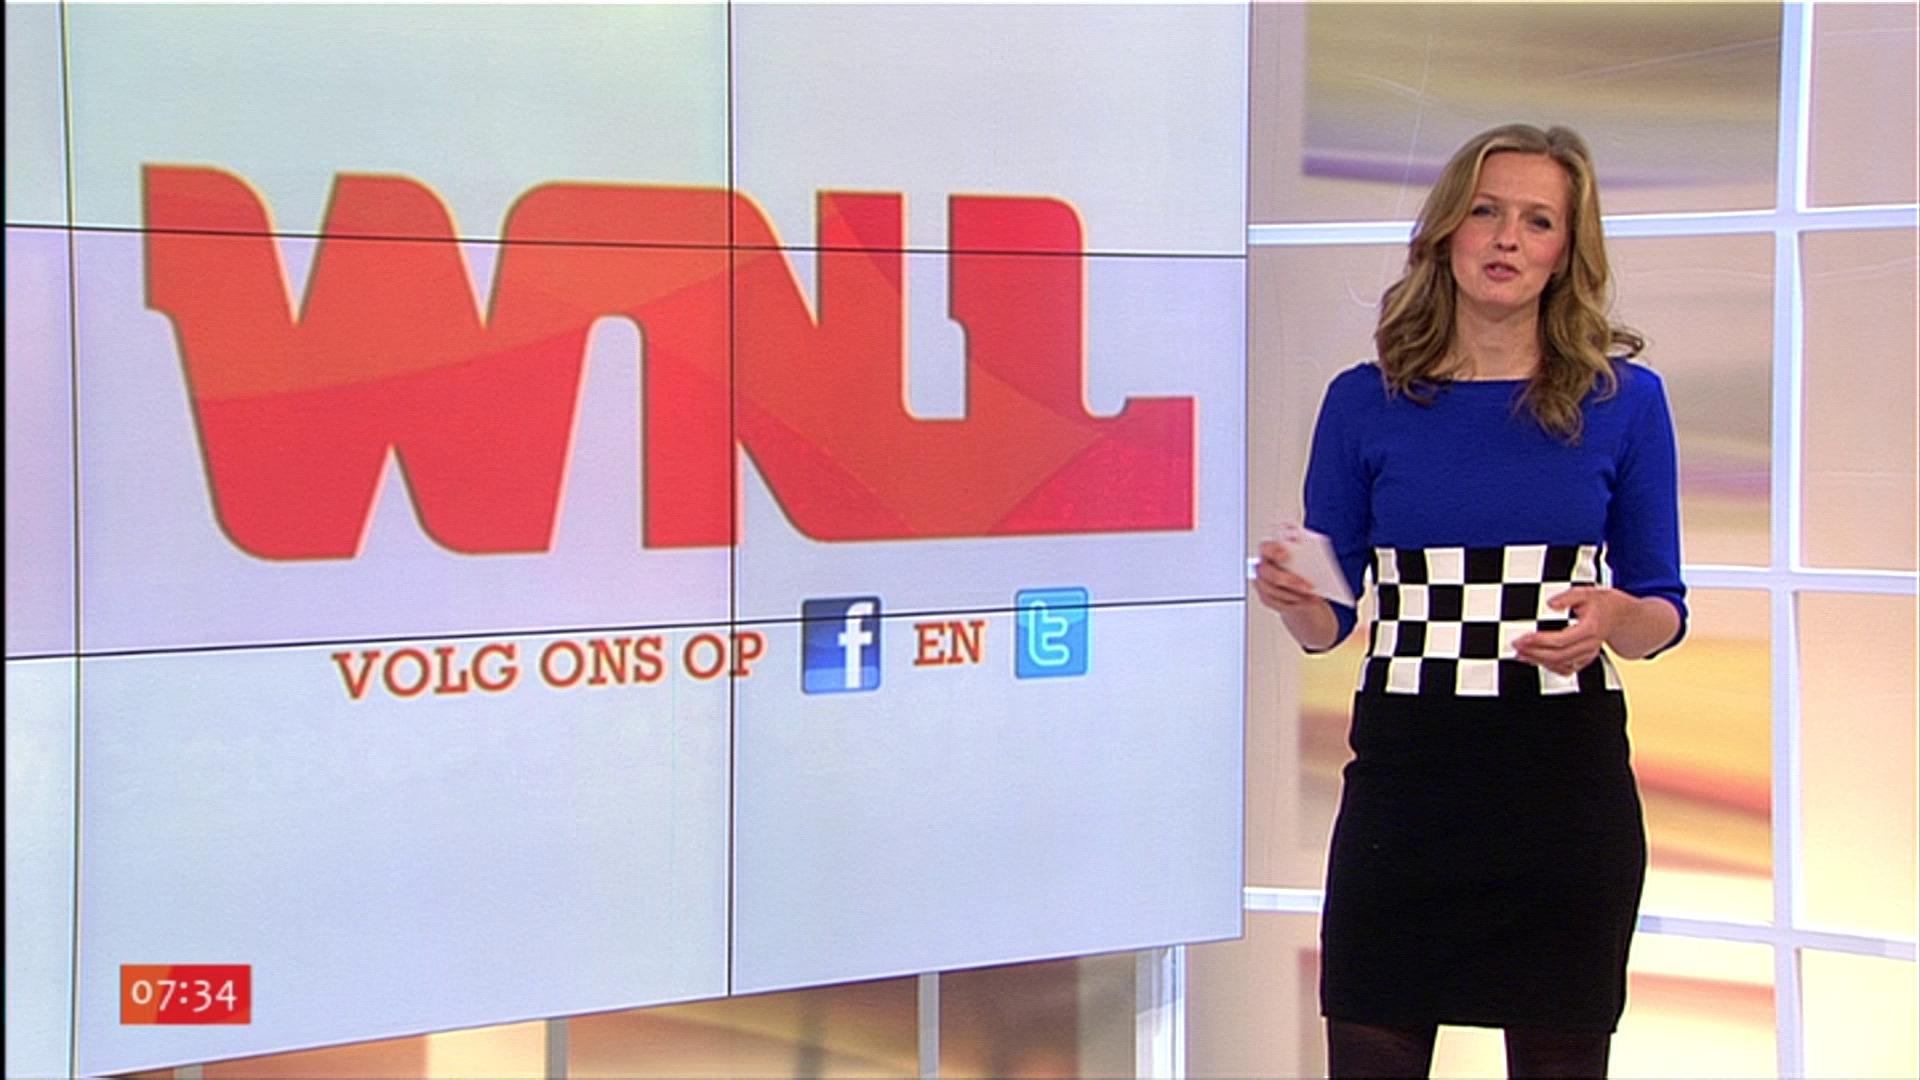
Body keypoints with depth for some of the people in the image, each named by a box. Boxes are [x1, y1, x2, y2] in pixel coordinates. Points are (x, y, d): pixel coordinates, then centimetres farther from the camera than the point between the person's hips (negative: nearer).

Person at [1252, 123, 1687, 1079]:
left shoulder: (1623, 401, 2)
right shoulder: (1366, 402, 3)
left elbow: (1662, 613, 6)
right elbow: (1328, 621, 7)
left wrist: (1615, 617, -16)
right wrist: (1289, 596, -16)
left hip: (1567, 775, 0)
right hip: (1405, 774, 0)